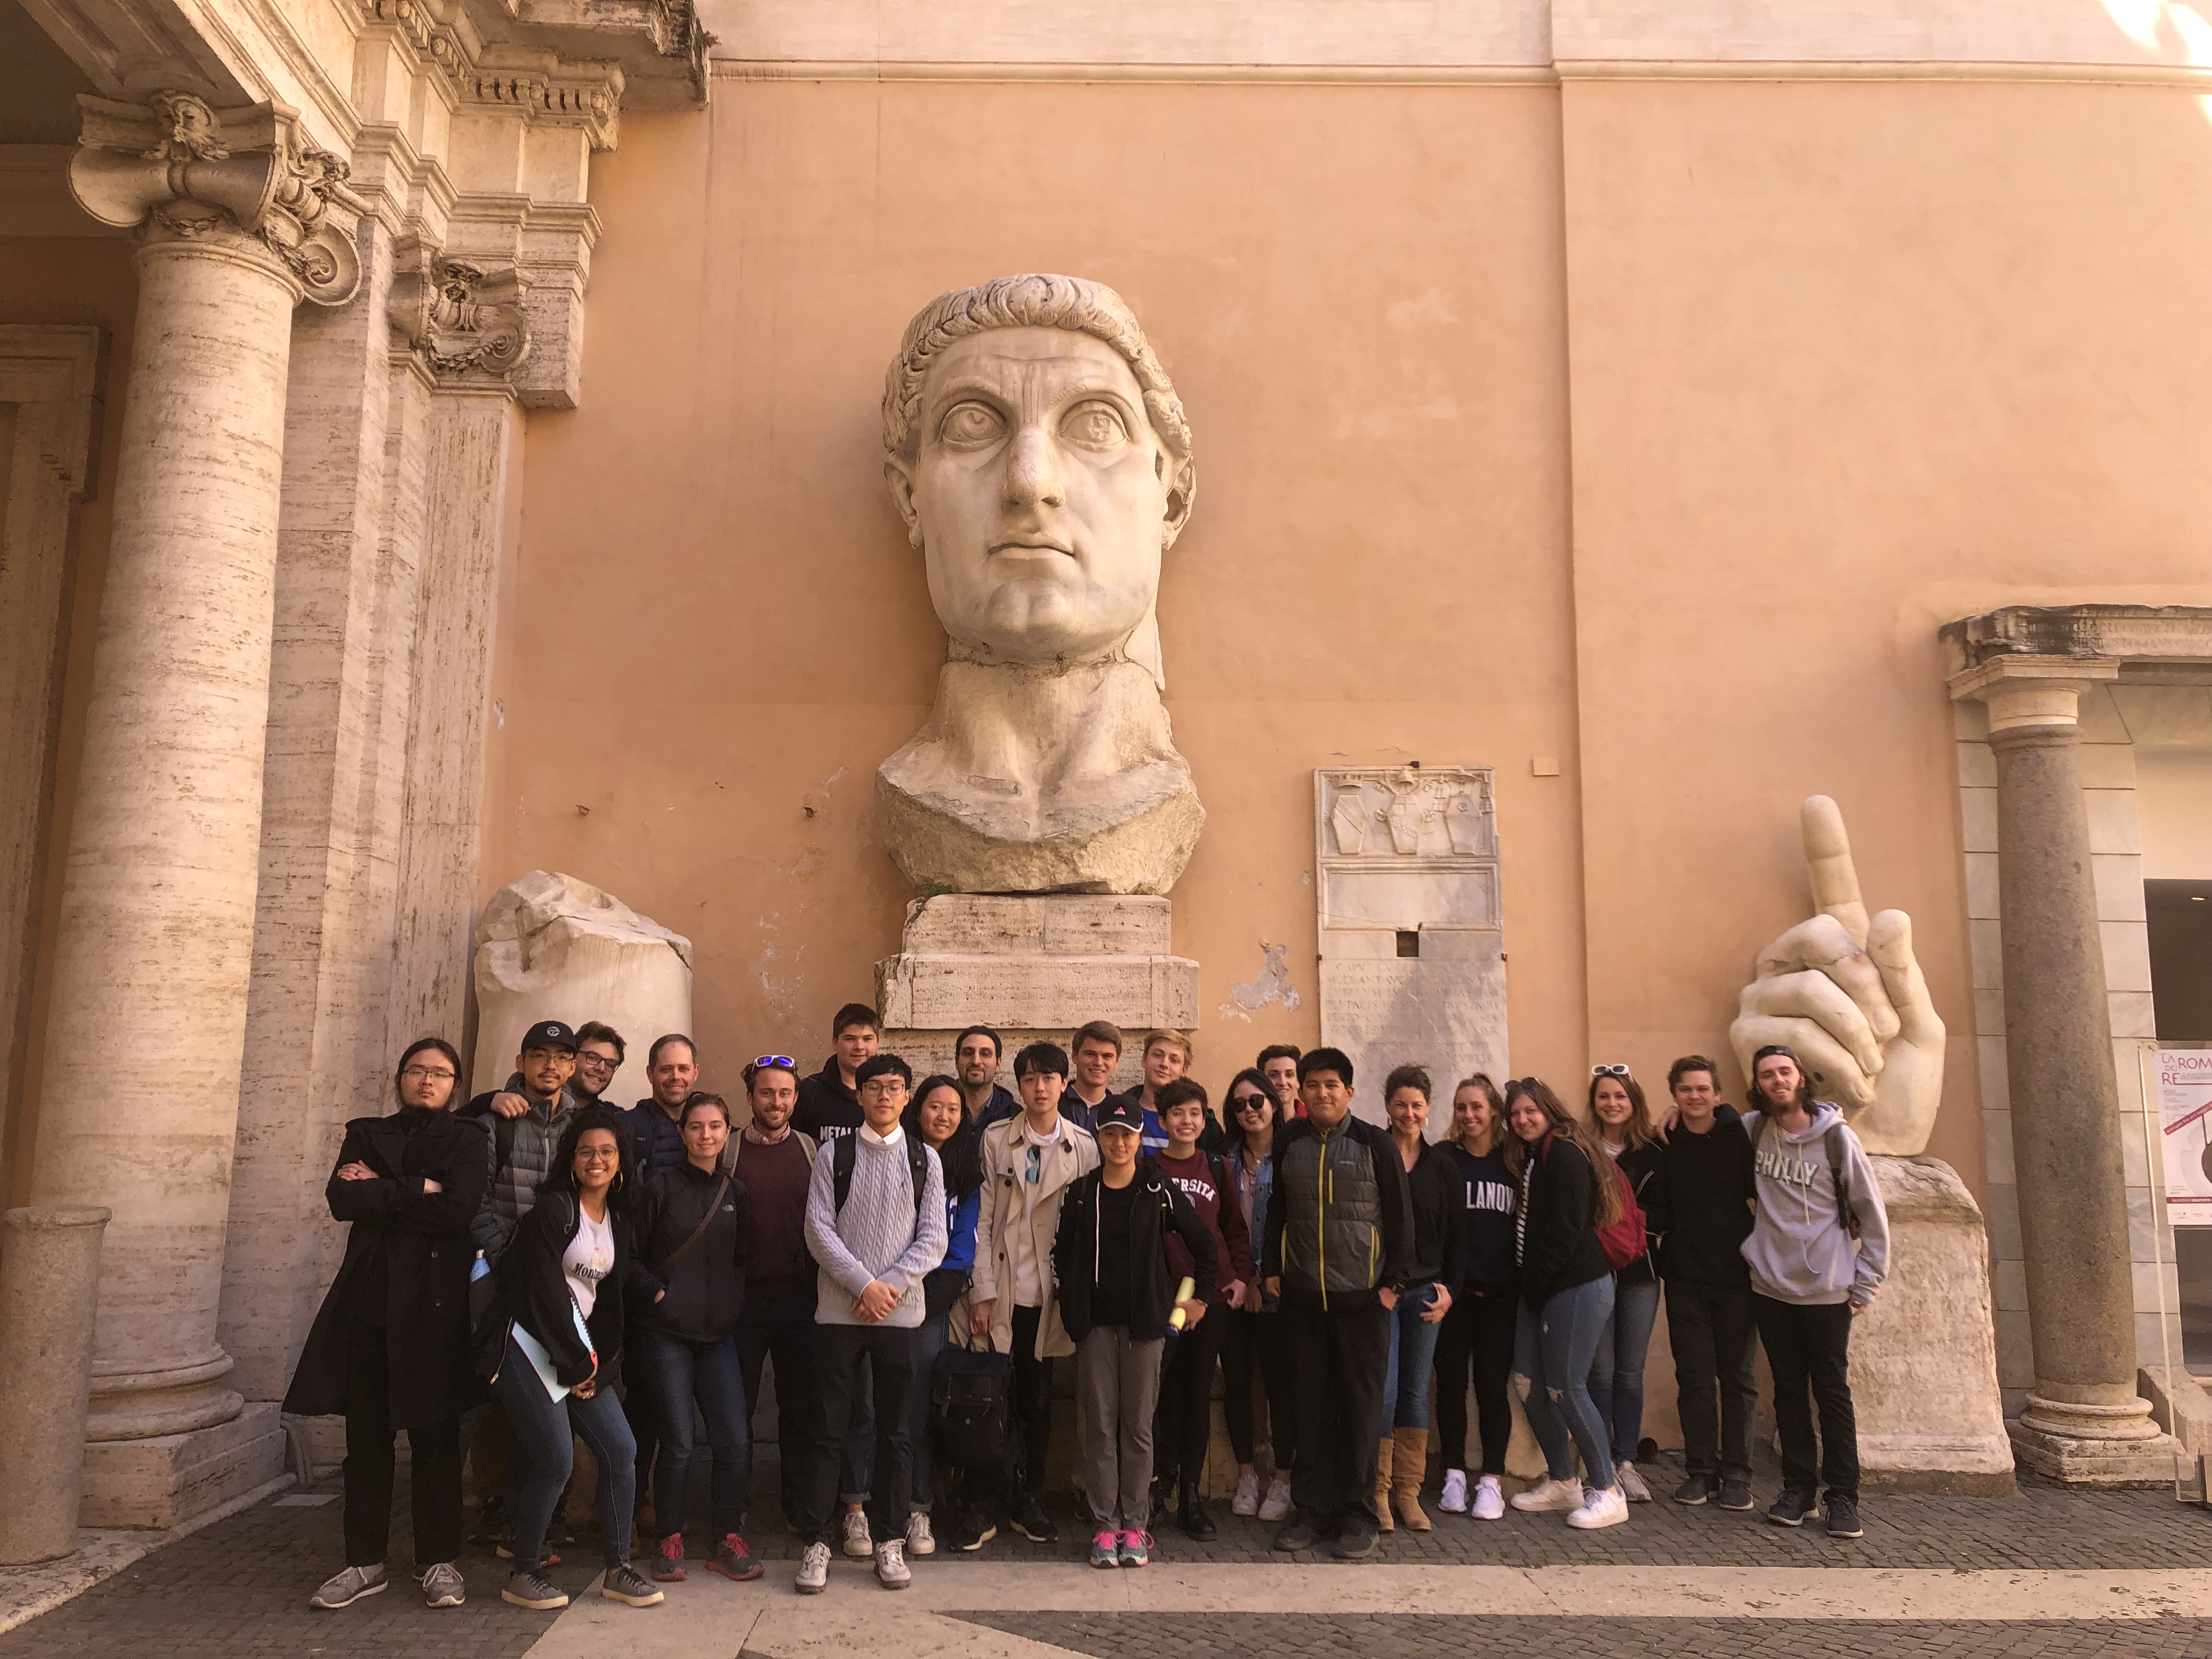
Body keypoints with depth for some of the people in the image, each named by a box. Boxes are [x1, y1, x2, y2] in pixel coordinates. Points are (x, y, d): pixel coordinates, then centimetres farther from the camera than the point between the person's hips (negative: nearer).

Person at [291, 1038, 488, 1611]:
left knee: (436, 1435, 1)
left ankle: (438, 1561, 12)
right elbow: (341, 1199, -3)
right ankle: (365, 1562, 18)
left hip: (435, 1301, -2)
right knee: (366, 1435, 5)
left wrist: (379, 1191, -5)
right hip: (370, 1298, 3)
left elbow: (460, 1208, -11)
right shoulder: (366, 1134, 15)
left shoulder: (467, 1138, 6)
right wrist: (420, 1189, -9)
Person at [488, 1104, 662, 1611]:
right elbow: (544, 1290, -14)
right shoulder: (553, 1209, -11)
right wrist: (579, 1363, -11)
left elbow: (611, 1297, 12)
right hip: (533, 1346, -7)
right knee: (556, 1461, -11)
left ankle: (617, 1572, 11)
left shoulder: (619, 1219, 10)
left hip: (581, 1351, 7)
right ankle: (524, 1575, 9)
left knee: (621, 1450, 0)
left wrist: (599, 1364, 0)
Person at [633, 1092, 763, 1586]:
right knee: (677, 1443, -2)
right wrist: (657, 1291, -10)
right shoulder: (662, 1187, -1)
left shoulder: (736, 1191, 9)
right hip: (667, 1332, -3)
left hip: (718, 1332, 3)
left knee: (736, 1440, -4)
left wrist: (735, 1299, 2)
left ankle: (727, 1540, 11)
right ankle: (670, 1541, 15)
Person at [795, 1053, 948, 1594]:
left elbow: (933, 1239, 2)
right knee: (829, 1430, 2)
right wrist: (865, 1285, -13)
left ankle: (890, 1541, 17)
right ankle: (817, 1541, 12)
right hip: (839, 1310, -1)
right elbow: (819, 1230, -4)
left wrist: (891, 1286, -11)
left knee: (897, 1432, 6)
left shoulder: (925, 1160, 7)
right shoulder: (833, 1156, 4)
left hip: (900, 1312, 1)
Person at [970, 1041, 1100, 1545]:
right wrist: (982, 1291, -7)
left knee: (1038, 1400, 9)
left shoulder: (1084, 1148, 4)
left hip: (1049, 1294, 1)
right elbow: (981, 1220, -1)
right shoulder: (995, 1140, 2)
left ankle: (1031, 1501, 22)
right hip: (1001, 1291, -1)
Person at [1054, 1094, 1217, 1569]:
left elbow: (1206, 1244, 6)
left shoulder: (1159, 1191, -1)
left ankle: (1135, 1526, 12)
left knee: (1138, 1425, 3)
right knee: (1100, 1425, 3)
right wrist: (1072, 1305, 7)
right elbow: (1061, 1253, 12)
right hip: (1097, 1323, 1)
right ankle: (1104, 1525, 11)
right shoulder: (1081, 1194, 4)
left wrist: (1201, 1297, 7)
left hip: (1145, 1321, -1)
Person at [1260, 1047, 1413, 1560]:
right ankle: (1312, 1510, 17)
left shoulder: (1373, 1142, -2)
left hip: (1362, 1295, -2)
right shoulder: (1288, 1141, 5)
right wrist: (1270, 1268, 5)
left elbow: (1400, 1214, -1)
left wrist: (1394, 1281, -5)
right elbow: (1274, 1208, 11)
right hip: (1302, 1296, 2)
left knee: (1361, 1403, 3)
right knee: (1310, 1402, 8)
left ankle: (1358, 1515, 14)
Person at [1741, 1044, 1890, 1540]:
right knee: (1789, 1391, 10)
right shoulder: (1753, 1129, 0)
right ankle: (1798, 1487, 19)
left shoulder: (1836, 1137, -8)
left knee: (1833, 1393, 3)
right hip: (1770, 1287, 3)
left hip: (1827, 1291, -3)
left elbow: (1872, 1214, -3)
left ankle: (1843, 1496, 12)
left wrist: (1865, 1284, -4)